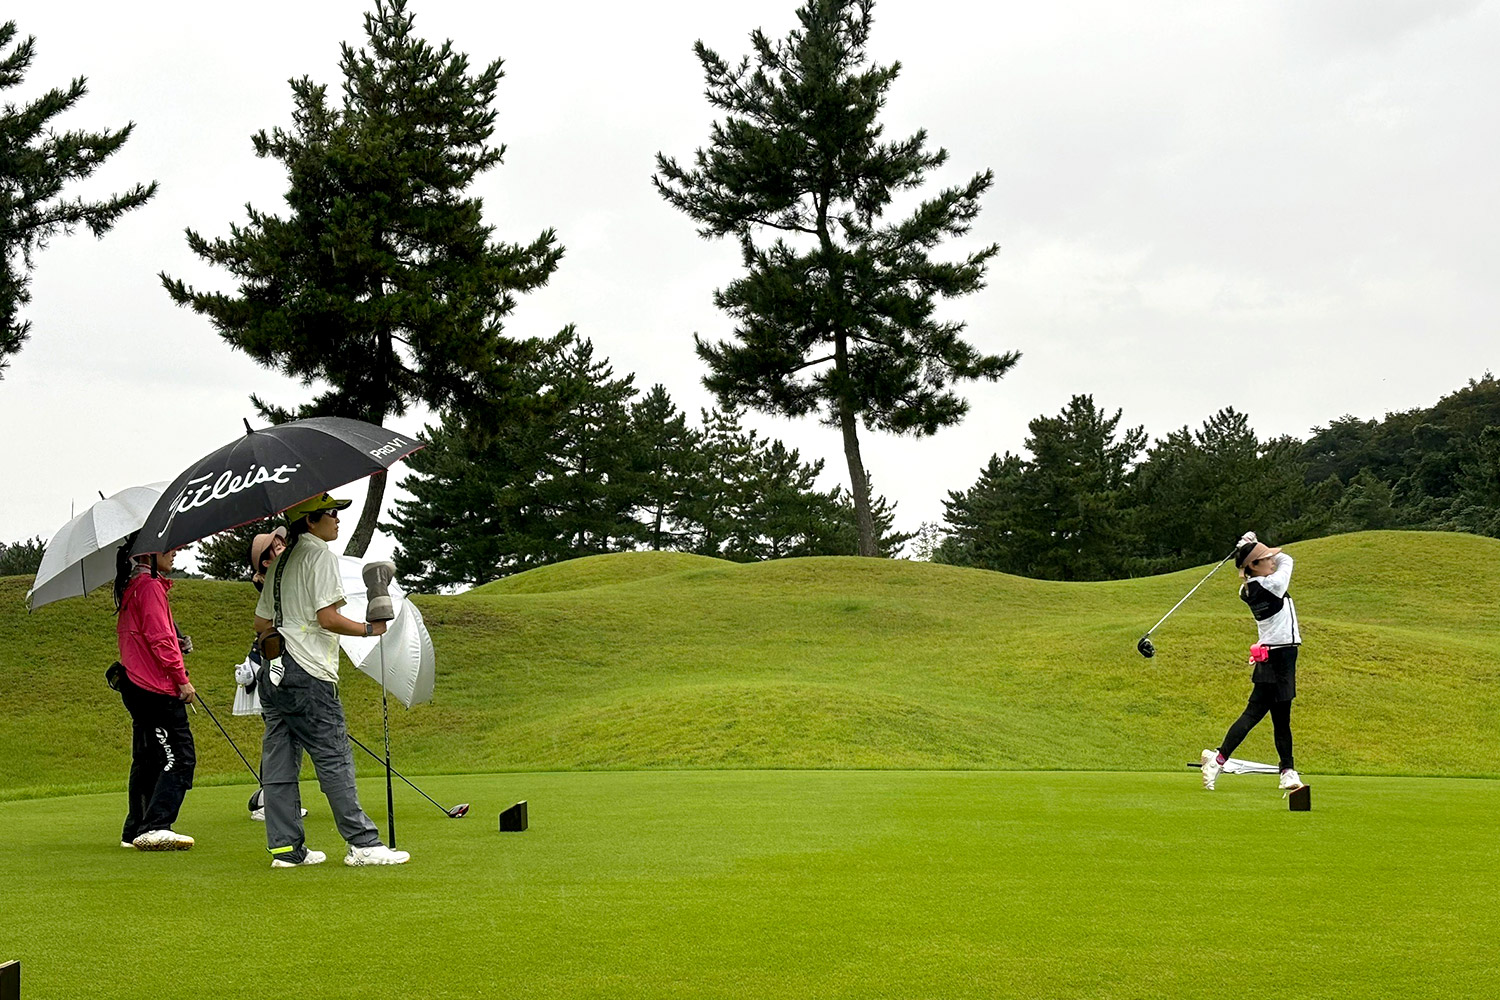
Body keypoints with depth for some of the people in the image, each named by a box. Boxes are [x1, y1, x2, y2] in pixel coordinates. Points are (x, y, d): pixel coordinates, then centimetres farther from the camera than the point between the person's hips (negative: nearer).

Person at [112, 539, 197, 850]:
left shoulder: (129, 586, 18)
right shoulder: (150, 586, -12)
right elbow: (160, 639, -17)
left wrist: (178, 641, 13)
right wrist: (182, 680, -12)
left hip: (136, 684, 10)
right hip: (158, 688, -10)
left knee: (147, 760, 14)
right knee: (180, 758, -12)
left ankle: (135, 831, 17)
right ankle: (155, 827, -20)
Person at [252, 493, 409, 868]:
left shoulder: (279, 561, 18)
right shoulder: (321, 554, -7)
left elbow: (261, 622, 20)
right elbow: (327, 618, -15)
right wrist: (370, 628, -2)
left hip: (273, 670, 9)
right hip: (309, 674, -9)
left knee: (279, 762, 6)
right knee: (334, 758, -7)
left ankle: (286, 847, 8)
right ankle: (363, 843, -6)